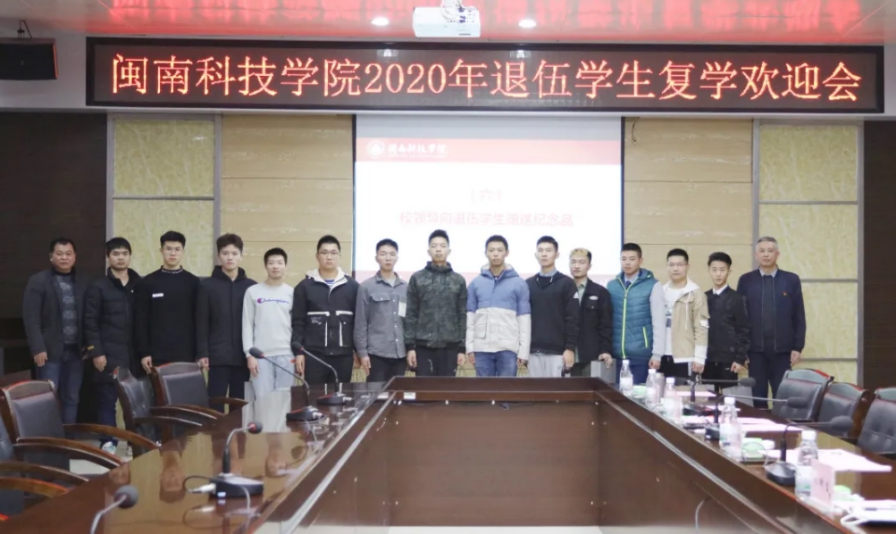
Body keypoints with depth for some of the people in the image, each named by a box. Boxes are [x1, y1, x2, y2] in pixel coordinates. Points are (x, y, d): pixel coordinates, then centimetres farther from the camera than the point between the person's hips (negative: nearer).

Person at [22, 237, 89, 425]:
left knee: (71, 399, 9)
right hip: (50, 351, -4)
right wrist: (38, 348, -14)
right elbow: (31, 318, -7)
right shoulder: (38, 281, -2)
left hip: (75, 351, 4)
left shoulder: (82, 282, 9)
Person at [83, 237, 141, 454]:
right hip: (109, 355, -2)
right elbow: (90, 323, -1)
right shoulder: (98, 287, 3)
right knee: (107, 399, -2)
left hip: (135, 354, 2)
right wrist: (96, 352, -9)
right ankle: (108, 442, 5)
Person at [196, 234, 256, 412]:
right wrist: (203, 353, -6)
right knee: (216, 404, 1)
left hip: (243, 356, 2)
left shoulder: (251, 286, 6)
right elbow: (202, 323, 0)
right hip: (218, 356, -2)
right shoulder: (207, 285, 2)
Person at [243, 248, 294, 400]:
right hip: (261, 355, -1)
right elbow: (247, 325, 3)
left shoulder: (292, 293, 6)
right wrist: (249, 354, -3)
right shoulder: (253, 292, 4)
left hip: (286, 355, 1)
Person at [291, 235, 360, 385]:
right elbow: (298, 323, 2)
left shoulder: (352, 286, 7)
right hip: (314, 355, -1)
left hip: (344, 355, 1)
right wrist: (298, 352, -4)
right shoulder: (305, 286, 5)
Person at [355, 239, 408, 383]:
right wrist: (362, 352, -5)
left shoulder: (406, 287, 9)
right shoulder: (366, 287, 0)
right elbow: (360, 323, -1)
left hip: (401, 353, 3)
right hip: (377, 353, -3)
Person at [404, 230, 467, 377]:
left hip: (450, 347, 1)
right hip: (423, 346, -1)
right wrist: (410, 346, -5)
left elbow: (462, 316, 6)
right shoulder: (417, 278, 4)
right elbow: (410, 315, 2)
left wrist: (462, 348, 1)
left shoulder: (459, 280, 7)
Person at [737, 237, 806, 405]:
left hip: (782, 350, 0)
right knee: (757, 398, 5)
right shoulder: (746, 281, 4)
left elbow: (799, 317, 4)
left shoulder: (791, 280, 4)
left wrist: (798, 347, -1)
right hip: (755, 350, 0)